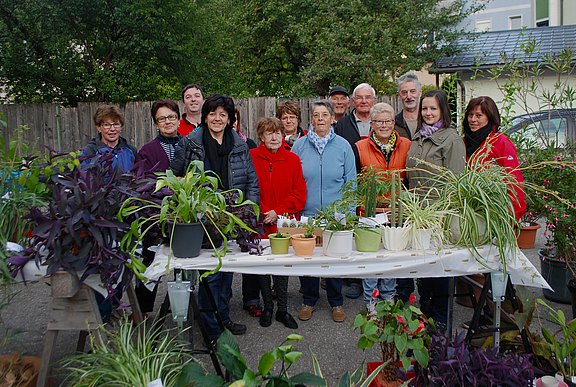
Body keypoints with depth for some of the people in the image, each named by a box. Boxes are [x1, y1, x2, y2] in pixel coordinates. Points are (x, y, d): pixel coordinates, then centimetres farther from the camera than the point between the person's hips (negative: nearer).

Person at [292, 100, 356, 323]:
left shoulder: (343, 146, 1)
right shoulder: (300, 145, 2)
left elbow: (351, 182, 3)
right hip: (306, 214, 1)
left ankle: (336, 302, 28)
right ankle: (309, 300, 28)